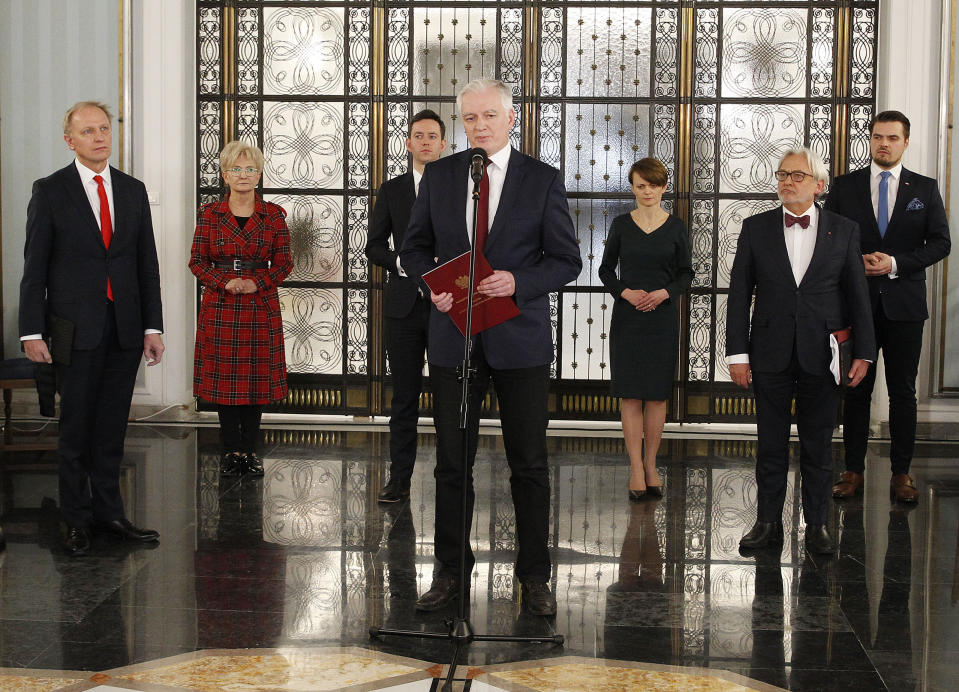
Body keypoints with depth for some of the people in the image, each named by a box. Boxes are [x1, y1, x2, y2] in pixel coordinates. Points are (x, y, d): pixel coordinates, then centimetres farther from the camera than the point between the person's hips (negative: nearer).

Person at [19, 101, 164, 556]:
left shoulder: (133, 190, 10)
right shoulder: (50, 191, -1)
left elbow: (147, 263, 11)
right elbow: (35, 266, -2)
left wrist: (152, 326, 5)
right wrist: (32, 331, -7)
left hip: (125, 328, 3)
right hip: (76, 327, -3)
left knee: (112, 426, 9)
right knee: (76, 427, 3)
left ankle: (108, 511, 18)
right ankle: (76, 520, 13)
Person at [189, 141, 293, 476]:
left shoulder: (273, 215, 3)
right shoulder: (209, 214, 3)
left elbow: (284, 262, 3)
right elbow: (197, 261, 3)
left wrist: (257, 283, -13)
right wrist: (224, 282, -13)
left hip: (261, 306, 0)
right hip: (220, 305, 0)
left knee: (256, 376, 3)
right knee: (223, 375, 2)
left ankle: (250, 449, 13)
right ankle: (232, 450, 12)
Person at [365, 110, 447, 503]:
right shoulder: (391, 191, 10)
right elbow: (374, 246, 9)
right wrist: (403, 263, -10)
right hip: (405, 304, 1)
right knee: (404, 396, 5)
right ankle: (400, 478, 10)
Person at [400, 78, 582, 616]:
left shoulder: (544, 180, 0)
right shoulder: (440, 175, 8)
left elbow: (566, 261, -1)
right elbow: (416, 247, 13)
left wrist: (518, 281, -18)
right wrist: (433, 285, -7)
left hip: (520, 338, -2)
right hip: (454, 335, 2)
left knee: (530, 465, 4)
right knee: (452, 463, 7)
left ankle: (536, 577, 15)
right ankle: (451, 572, 19)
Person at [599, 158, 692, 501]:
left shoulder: (675, 227, 2)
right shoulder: (621, 225, 2)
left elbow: (686, 273, 7)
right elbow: (606, 270, 7)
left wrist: (664, 293, -11)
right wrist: (625, 292, -11)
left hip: (662, 318, 0)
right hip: (627, 318, 0)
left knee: (657, 395, 4)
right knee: (631, 394, -1)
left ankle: (650, 466, 14)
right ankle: (636, 469, 4)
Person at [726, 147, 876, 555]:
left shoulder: (843, 231, 4)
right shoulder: (756, 228, 4)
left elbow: (857, 295, 5)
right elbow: (739, 293, 3)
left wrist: (863, 352, 1)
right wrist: (737, 352, -3)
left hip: (822, 354, 0)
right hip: (771, 354, 0)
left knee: (818, 445, 6)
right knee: (770, 444, 6)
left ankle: (816, 525, 17)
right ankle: (768, 523, 16)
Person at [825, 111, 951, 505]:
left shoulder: (925, 189, 6)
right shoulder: (845, 187, 6)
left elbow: (940, 243, 1)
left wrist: (896, 264, -12)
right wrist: (854, 263, -11)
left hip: (904, 305, 0)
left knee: (903, 392, 3)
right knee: (856, 389, 4)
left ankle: (901, 473, 10)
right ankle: (854, 470, 12)